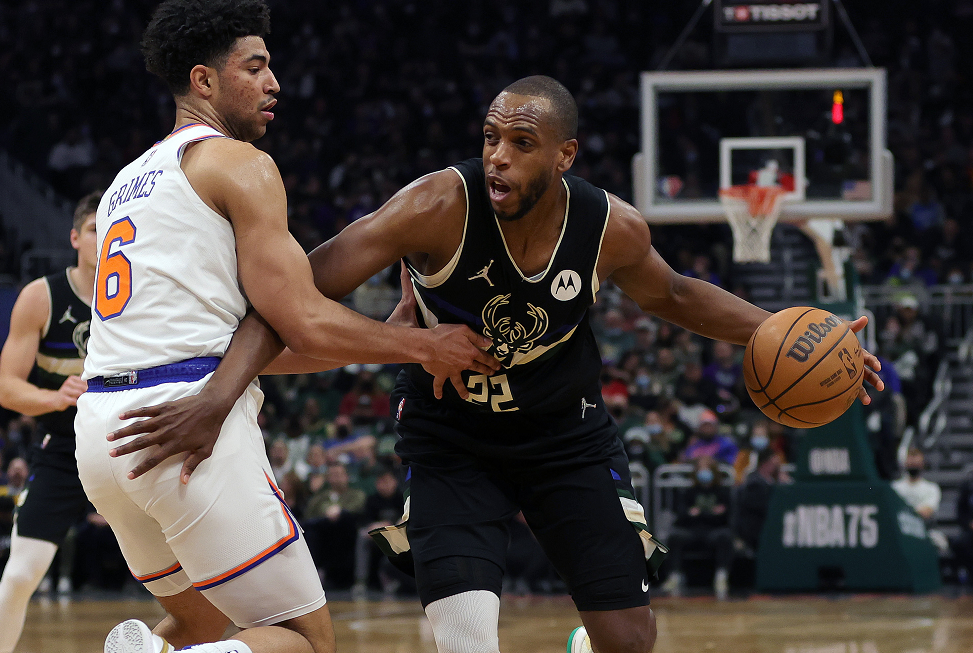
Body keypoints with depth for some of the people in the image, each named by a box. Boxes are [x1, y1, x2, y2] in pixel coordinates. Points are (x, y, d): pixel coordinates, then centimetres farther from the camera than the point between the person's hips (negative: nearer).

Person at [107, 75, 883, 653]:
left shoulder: (611, 228, -18)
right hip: (450, 441, -3)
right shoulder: (441, 207, -29)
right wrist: (219, 394, -42)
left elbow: (672, 295, 7)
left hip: (568, 435, 3)